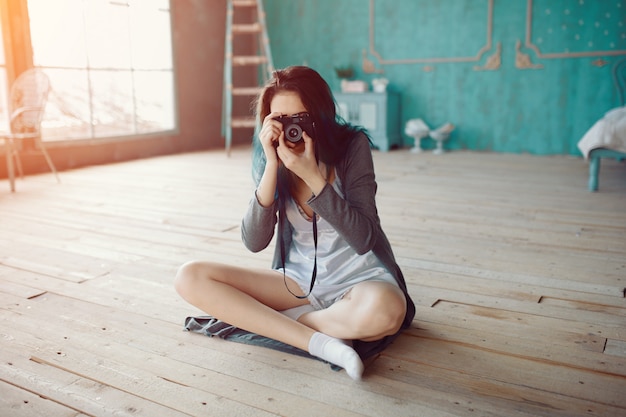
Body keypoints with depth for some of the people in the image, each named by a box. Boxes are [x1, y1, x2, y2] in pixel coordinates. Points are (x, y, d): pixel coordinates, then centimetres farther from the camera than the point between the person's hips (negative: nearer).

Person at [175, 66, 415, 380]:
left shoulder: (352, 145, -12)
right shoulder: (272, 158, -3)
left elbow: (363, 239, -19)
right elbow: (254, 242, -13)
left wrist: (312, 176, -27)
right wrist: (272, 167, -22)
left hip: (358, 279, -3)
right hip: (300, 281, 4)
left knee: (384, 310, -39)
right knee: (190, 277, -14)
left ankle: (263, 319, -13)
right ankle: (319, 342, -22)